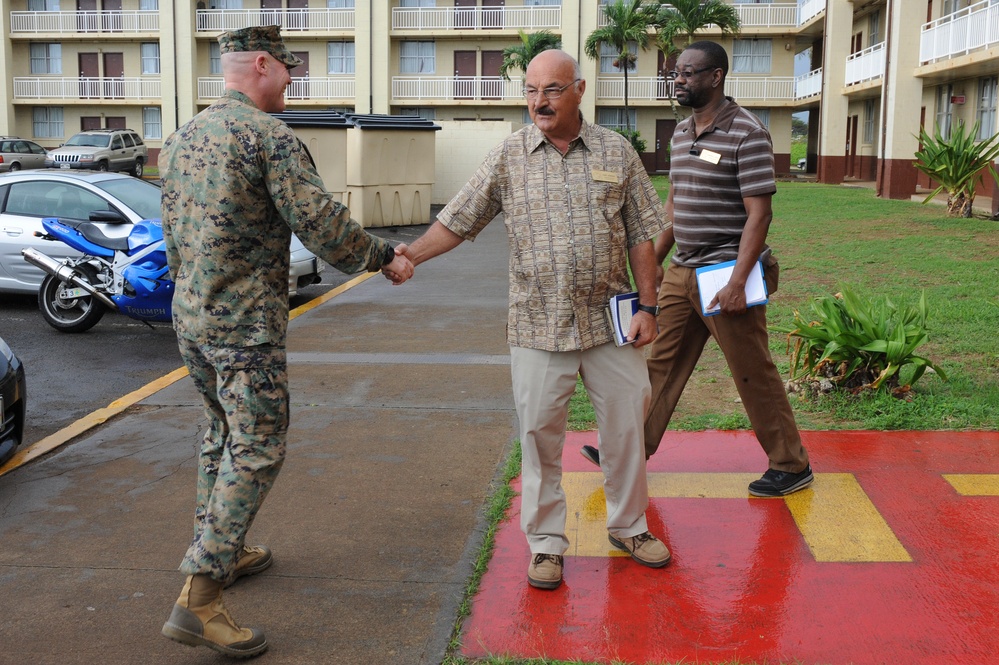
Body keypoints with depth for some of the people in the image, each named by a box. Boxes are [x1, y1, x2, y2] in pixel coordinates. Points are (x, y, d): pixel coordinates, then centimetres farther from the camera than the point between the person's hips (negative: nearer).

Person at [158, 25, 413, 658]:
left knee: (224, 433, 22)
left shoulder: (184, 136, 13)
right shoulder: (268, 133, -14)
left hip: (190, 316, 9)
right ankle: (199, 599, -9)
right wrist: (386, 256, -6)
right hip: (245, 324, -9)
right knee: (256, 449, -5)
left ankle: (222, 550, 34)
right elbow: (321, 222, -19)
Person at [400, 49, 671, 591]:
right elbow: (458, 220, 0)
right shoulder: (509, 156, 1)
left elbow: (642, 236, 5)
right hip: (538, 324, -1)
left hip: (610, 319, 1)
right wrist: (410, 256, -14)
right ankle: (546, 542, 18)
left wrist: (647, 306, 0)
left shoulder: (616, 152, 4)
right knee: (540, 435, 3)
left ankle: (628, 526, 30)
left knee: (626, 424, 10)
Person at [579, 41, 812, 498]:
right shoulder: (682, 133, 11)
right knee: (660, 363, 12)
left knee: (754, 375, 2)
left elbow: (758, 214, -17)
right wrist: (653, 263, 18)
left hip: (724, 276, -8)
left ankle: (791, 466, 16)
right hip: (681, 273, 8)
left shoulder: (746, 133, -14)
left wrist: (737, 283, -23)